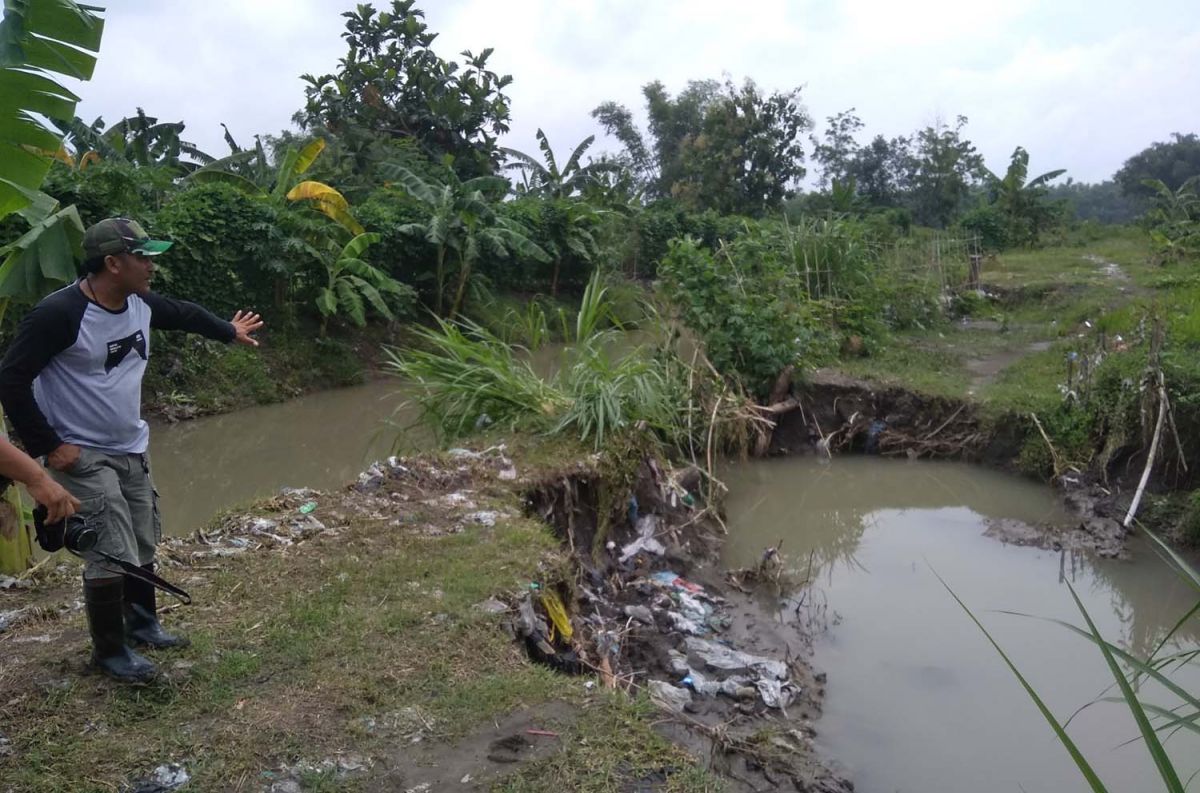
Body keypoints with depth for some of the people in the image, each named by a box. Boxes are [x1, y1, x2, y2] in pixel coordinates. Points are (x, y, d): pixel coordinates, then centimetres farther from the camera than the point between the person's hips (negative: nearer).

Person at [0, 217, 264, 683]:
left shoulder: (141, 304, -2)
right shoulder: (59, 314, -23)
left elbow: (183, 314, 20)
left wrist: (229, 331, 36)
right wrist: (48, 446, -18)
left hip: (132, 450, 8)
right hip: (82, 457, -7)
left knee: (143, 544, 17)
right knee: (112, 555, -7)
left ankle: (142, 624, 38)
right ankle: (110, 651, 13)